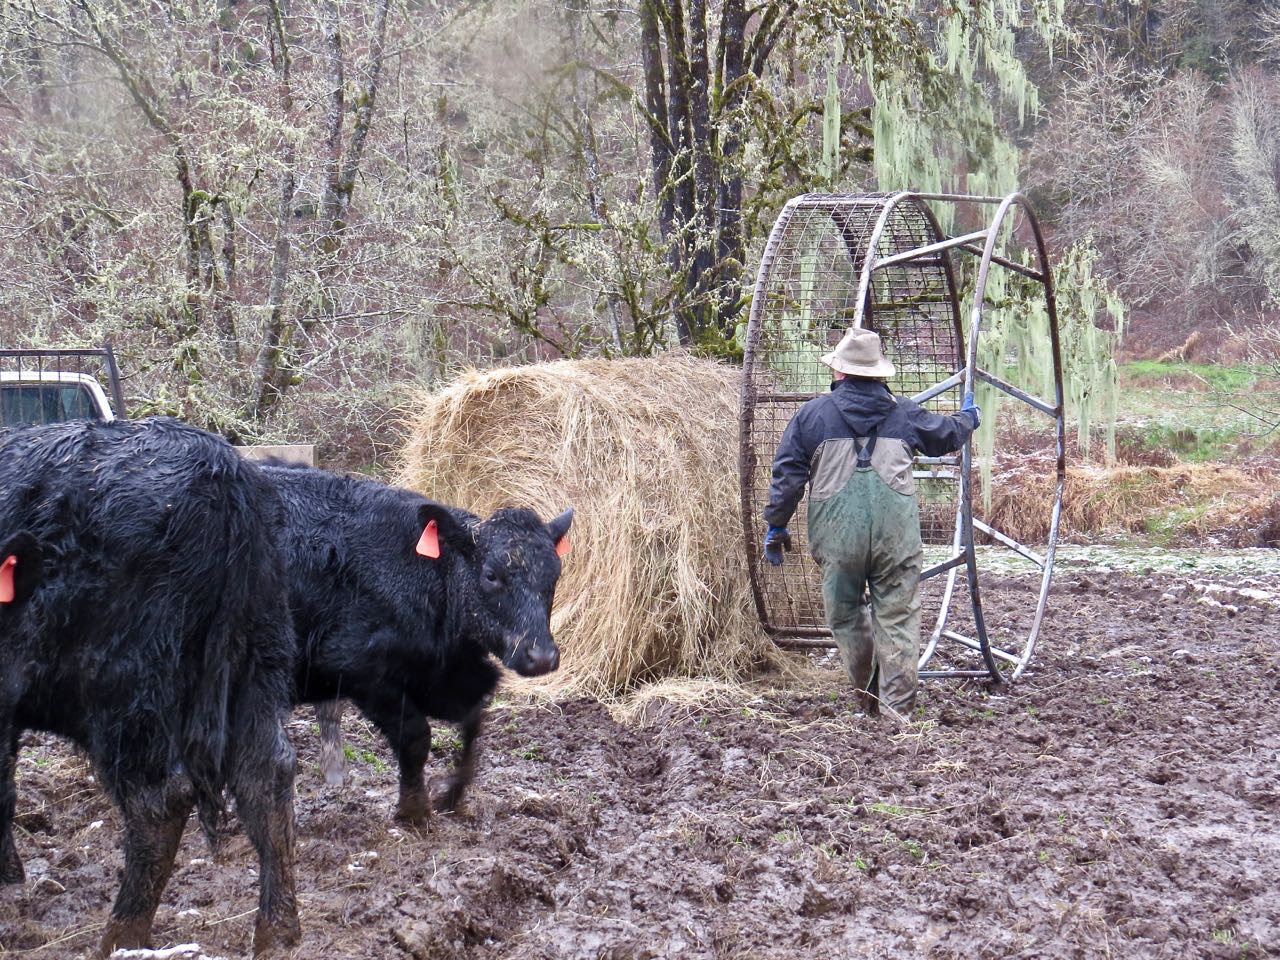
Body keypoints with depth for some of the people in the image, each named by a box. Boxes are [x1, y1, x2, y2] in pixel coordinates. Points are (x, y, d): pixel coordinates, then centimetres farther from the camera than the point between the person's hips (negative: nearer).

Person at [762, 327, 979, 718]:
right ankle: (896, 707, -1)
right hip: (897, 535, 1)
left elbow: (787, 475, 4)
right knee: (897, 619, 3)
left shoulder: (813, 414, 5)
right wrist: (969, 418, 51)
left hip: (839, 535, -1)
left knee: (846, 614, 15)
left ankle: (868, 698, 19)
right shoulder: (904, 413, 10)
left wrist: (776, 526, 14)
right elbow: (947, 434, 28)